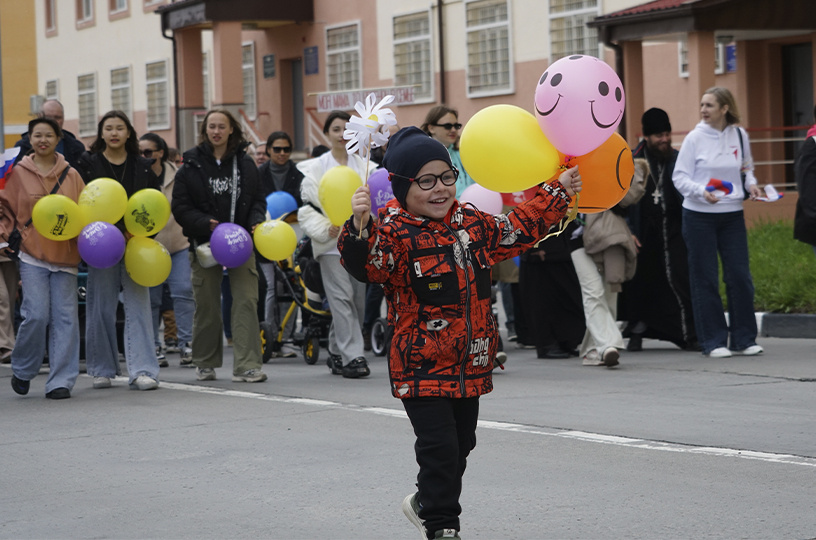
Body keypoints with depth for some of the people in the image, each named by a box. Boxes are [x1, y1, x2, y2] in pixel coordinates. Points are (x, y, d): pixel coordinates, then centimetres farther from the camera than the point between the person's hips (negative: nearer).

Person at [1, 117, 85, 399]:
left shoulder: (71, 175, 10)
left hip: (65, 256, 2)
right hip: (32, 254, -2)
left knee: (65, 317, -4)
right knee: (37, 315, -12)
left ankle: (61, 381, 1)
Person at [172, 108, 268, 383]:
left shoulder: (245, 163, 8)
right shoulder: (191, 165, 1)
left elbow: (258, 199, 13)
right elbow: (180, 207, -2)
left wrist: (256, 221, -7)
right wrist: (206, 224, -17)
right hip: (205, 244, -1)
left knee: (246, 301, -9)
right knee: (207, 305, 6)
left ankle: (247, 365, -10)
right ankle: (205, 363, 21)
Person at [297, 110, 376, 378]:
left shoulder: (366, 167, 11)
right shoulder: (315, 168, 5)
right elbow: (306, 208, 2)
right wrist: (325, 228, -14)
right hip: (331, 242, -3)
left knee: (358, 299, 5)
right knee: (342, 296, -14)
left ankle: (337, 353, 19)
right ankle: (351, 357, -17)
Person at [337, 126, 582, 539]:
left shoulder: (471, 224, 8)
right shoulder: (394, 231, -14)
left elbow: (518, 229, 22)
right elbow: (365, 265, -31)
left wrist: (558, 192, 24)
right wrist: (360, 226, -48)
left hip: (471, 363, 7)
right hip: (422, 364, -7)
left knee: (461, 444, 18)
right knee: (439, 445, -10)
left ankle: (427, 504, 38)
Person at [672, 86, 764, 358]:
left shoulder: (739, 135, 5)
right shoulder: (695, 138, -5)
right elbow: (679, 177, -6)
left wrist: (750, 184, -2)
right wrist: (702, 192, -22)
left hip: (732, 214, 3)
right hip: (699, 216, -2)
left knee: (740, 275, 0)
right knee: (705, 279, 0)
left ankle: (744, 338, 11)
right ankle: (713, 341, 7)